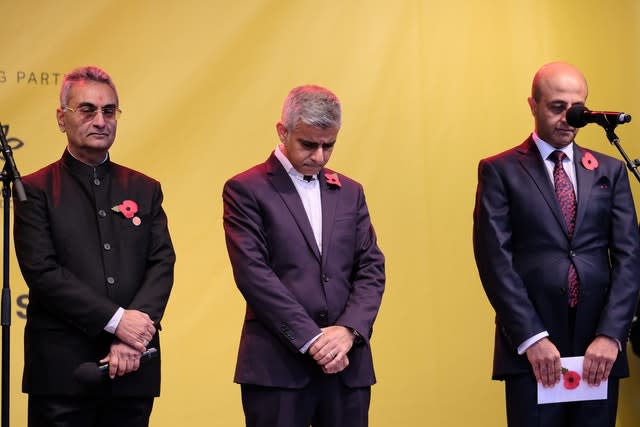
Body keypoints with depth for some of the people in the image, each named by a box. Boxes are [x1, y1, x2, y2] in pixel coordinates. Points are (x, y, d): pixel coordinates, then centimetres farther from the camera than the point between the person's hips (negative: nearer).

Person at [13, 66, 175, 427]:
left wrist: (133, 336, -12)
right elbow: (42, 271, -8)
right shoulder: (36, 191, 2)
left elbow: (162, 264, 4)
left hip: (134, 370, 3)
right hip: (62, 370, -3)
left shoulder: (145, 190, 13)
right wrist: (116, 320, -15)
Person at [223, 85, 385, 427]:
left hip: (347, 364, 4)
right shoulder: (245, 190, 1)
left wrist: (349, 329, -8)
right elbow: (253, 273, -9)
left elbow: (371, 268, 10)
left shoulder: (349, 192, 16)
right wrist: (310, 339, -14)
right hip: (278, 364, -4)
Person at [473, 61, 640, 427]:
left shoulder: (610, 171, 12)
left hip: (599, 351, 3)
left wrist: (610, 335, -8)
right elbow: (495, 259, -5)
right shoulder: (500, 171, 4)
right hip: (531, 349, -3)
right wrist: (531, 338, -13)